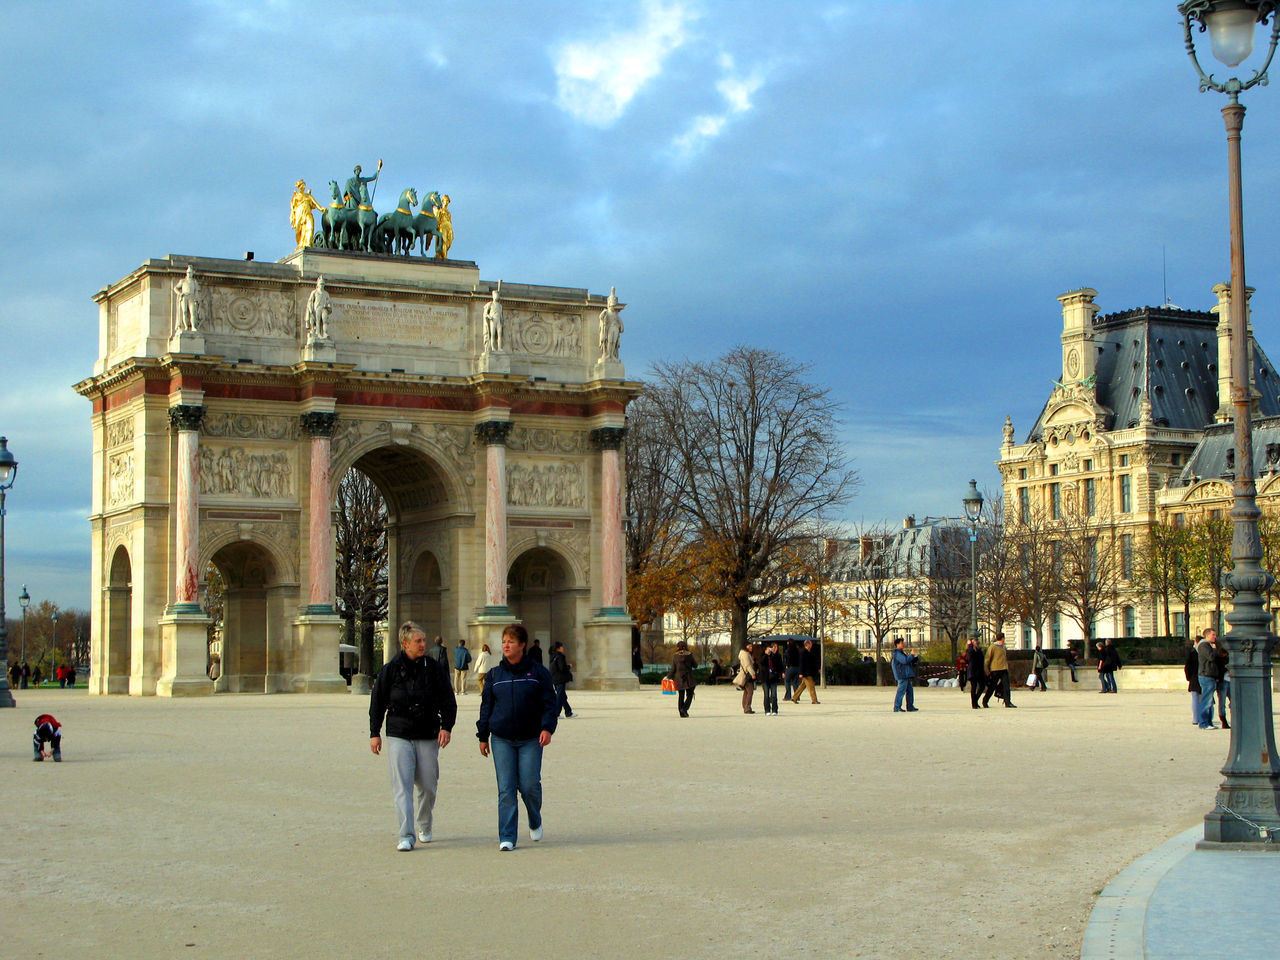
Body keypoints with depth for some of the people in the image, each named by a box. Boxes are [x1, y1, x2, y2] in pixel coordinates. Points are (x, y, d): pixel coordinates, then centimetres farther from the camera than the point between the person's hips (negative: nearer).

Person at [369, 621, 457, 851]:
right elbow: (377, 702, 9)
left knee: (427, 785, 7)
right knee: (402, 786, -10)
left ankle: (424, 828, 30)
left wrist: (446, 727, -7)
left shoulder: (432, 668, 2)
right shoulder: (391, 669, 1)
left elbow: (448, 700, 6)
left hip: (428, 737, 1)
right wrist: (375, 733, 8)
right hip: (398, 737, -1)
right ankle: (406, 836, -11)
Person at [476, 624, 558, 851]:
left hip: (531, 739, -2)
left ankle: (535, 822, 25)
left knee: (530, 785, -5)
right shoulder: (495, 673, 9)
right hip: (501, 740, 2)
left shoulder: (537, 671, 3)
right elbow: (486, 705, 13)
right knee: (506, 790, -3)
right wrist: (483, 736, 10)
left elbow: (549, 703, 1)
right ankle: (507, 838, 1)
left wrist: (547, 728, -13)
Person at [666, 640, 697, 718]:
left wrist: (668, 676, 11)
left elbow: (673, 669, -1)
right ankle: (684, 708, -18)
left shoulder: (675, 657, -2)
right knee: (689, 695, 3)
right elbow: (695, 665, 3)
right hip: (689, 679, -3)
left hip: (679, 678, 3)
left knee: (680, 696, 11)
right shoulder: (689, 655, -7)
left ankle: (681, 712, 11)